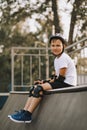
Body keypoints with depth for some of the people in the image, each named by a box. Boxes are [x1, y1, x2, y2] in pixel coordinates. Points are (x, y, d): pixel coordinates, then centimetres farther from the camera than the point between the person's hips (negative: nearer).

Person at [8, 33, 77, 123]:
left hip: (67, 84, -10)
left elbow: (61, 78, -16)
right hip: (61, 82, 10)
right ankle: (24, 112, -5)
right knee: (34, 87, 3)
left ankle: (27, 115, -23)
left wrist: (45, 82, -9)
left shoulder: (64, 58, -13)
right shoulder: (56, 59, 16)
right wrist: (44, 81, 0)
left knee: (40, 88, -23)